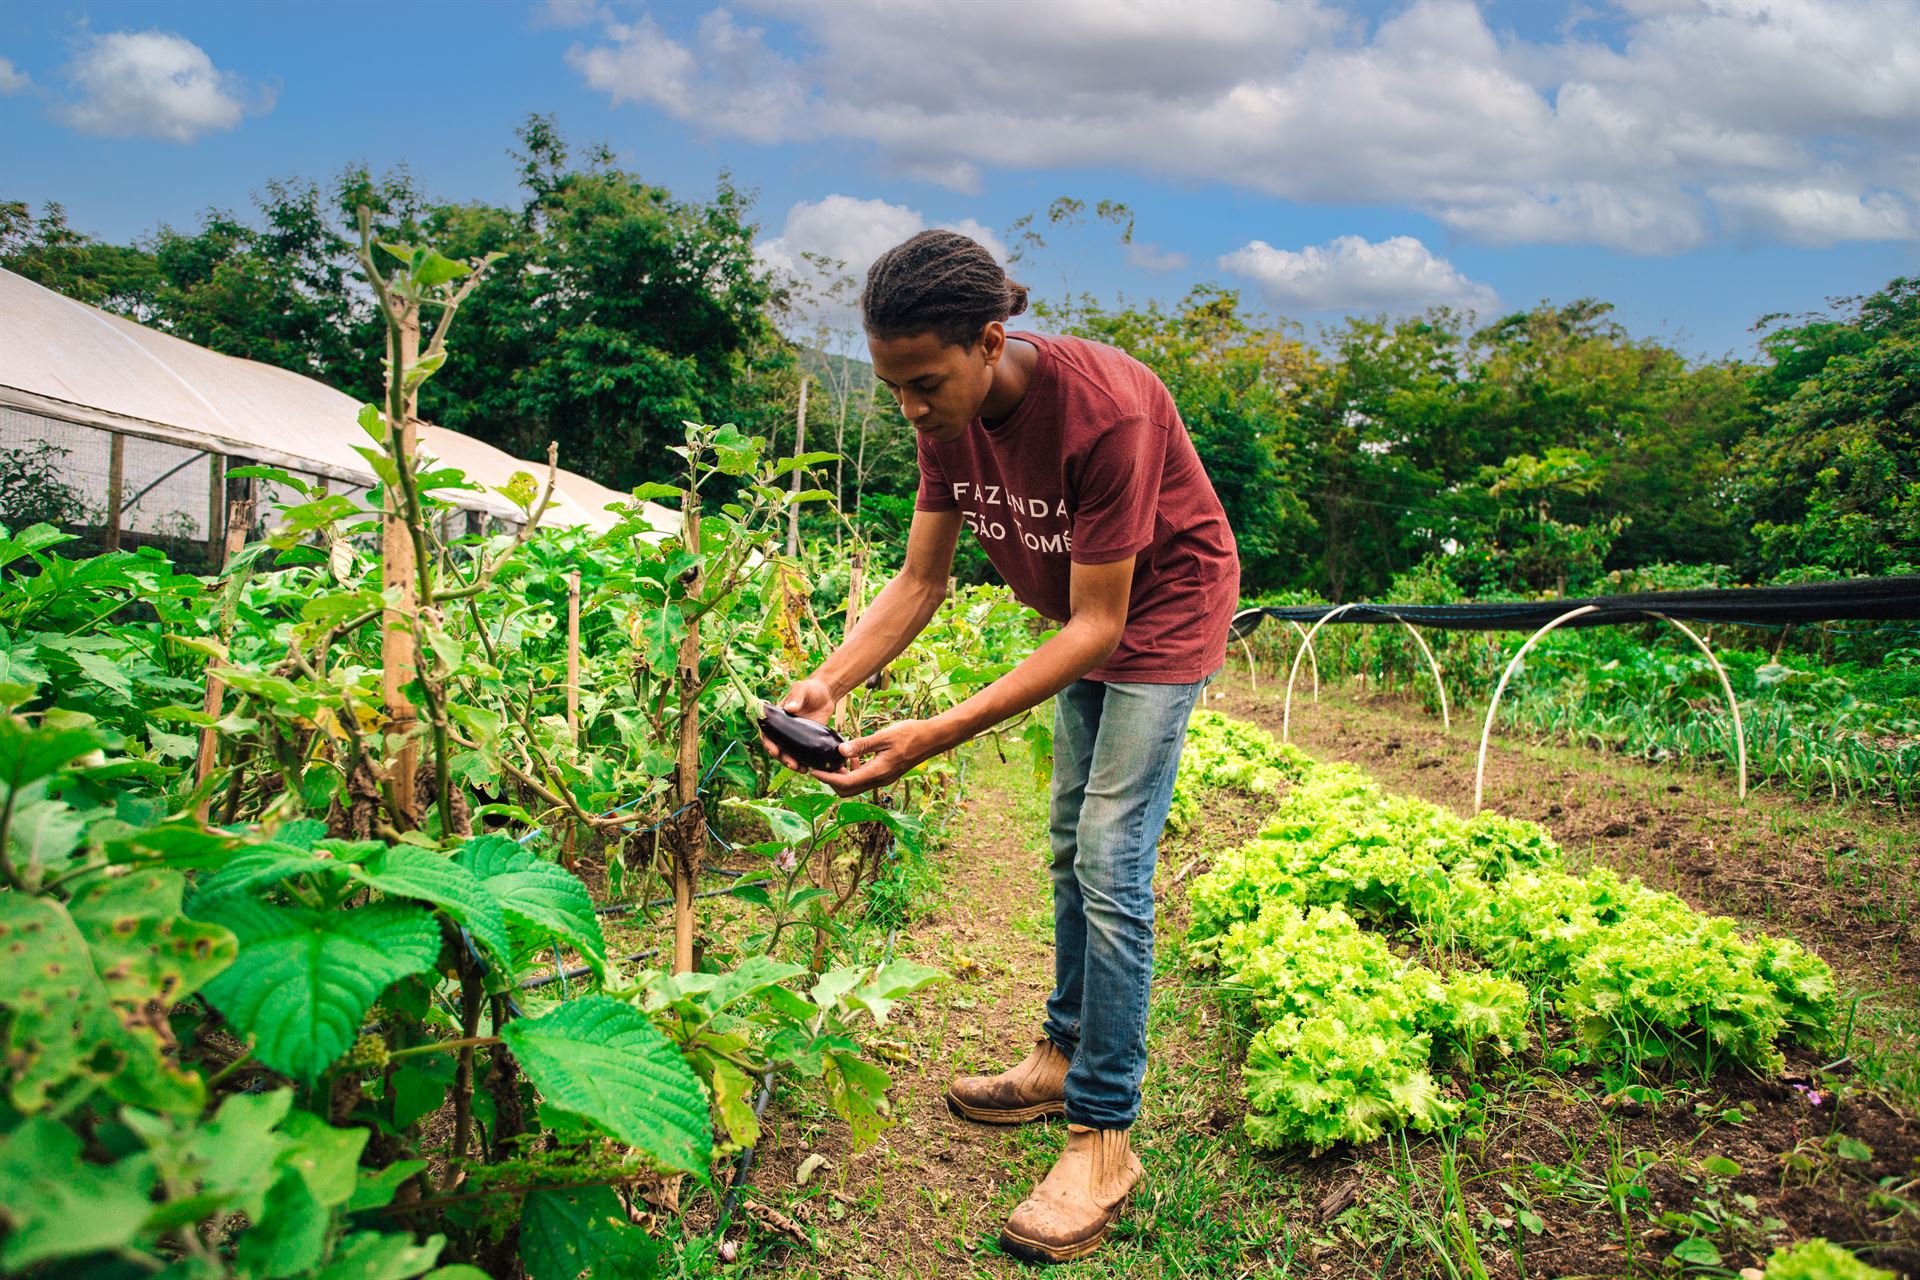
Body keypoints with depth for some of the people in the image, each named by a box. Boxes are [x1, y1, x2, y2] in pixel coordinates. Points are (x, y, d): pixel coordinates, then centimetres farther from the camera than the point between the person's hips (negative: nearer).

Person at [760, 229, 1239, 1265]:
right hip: (1081, 615, 8)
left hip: (1164, 610, -7)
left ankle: (1104, 1136, -1)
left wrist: (938, 736, -41)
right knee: (1071, 844, 15)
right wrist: (828, 682, -26)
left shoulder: (1103, 410, -36)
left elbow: (1099, 627, -34)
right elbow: (920, 579, -9)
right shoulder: (951, 415, -14)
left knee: (1111, 866, -11)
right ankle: (1068, 1054, 31)